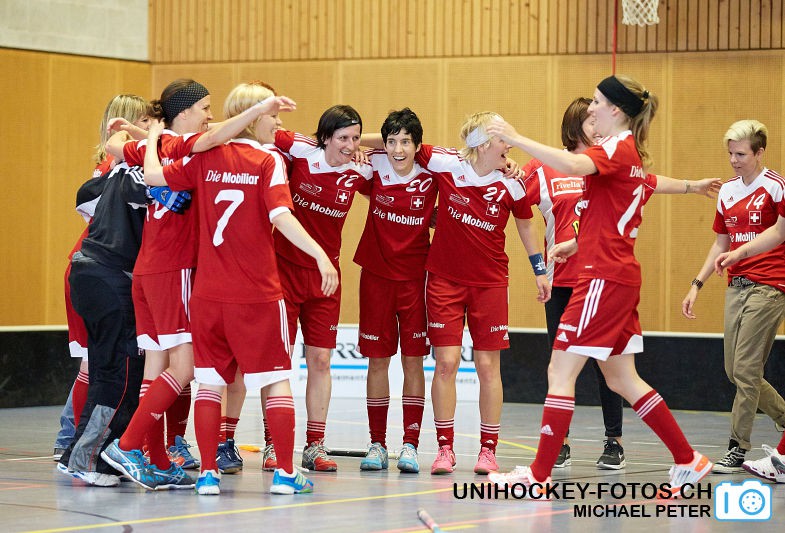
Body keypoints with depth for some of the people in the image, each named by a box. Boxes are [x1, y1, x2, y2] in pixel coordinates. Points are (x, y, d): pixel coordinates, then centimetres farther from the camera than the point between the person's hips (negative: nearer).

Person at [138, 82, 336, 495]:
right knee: (276, 379, 6)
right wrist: (320, 254, -25)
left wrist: (154, 137, 17)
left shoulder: (205, 158, 3)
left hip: (208, 291, 3)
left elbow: (153, 175, 0)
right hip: (258, 292, -3)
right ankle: (285, 473, 3)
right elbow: (281, 217, -19)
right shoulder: (268, 162, -7)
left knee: (210, 381, 9)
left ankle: (208, 474, 5)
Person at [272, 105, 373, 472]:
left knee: (320, 360, 3)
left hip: (325, 276, 3)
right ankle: (273, 445, 4)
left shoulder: (359, 173, -2)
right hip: (285, 267, -3)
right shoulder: (300, 153, -11)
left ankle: (315, 446, 10)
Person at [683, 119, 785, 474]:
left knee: (745, 370, -8)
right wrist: (697, 285, 17)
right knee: (735, 371, 7)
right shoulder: (727, 191, 13)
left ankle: (738, 449, -1)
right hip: (736, 287, 7)